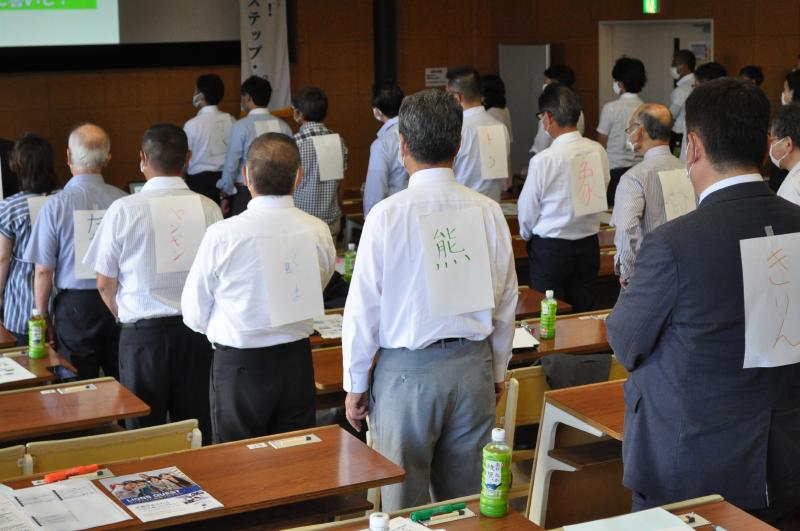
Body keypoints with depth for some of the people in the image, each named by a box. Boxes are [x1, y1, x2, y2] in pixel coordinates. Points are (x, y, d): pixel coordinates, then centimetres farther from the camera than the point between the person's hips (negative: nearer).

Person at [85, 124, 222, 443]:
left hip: (143, 333, -2)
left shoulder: (124, 210, -9)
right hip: (197, 330, 2)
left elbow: (105, 283, -2)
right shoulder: (208, 209, -4)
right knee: (197, 431, 12)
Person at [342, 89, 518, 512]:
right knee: (469, 500, 14)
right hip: (473, 366, 4)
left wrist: (355, 384, 3)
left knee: (404, 506, 7)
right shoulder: (488, 211, -2)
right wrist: (498, 370, 19)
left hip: (407, 373, -4)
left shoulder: (387, 214, -12)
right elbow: (506, 299, 6)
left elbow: (364, 306, -8)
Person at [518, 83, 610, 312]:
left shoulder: (543, 160, -17)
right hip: (589, 245, 5)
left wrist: (528, 235, 14)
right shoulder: (598, 152, -3)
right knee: (585, 316, 12)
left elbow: (527, 212, -6)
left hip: (550, 250, -5)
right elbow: (602, 197, 8)